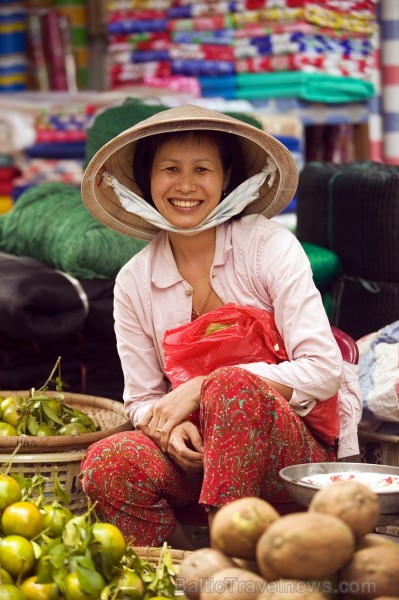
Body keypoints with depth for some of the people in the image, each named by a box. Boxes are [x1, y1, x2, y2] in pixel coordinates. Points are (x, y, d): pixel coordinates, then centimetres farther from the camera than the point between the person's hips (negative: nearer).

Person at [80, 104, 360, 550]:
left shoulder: (270, 246, -6)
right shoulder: (134, 283, 4)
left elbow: (323, 371, -13)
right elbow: (141, 400, 9)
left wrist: (202, 389, -17)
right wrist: (169, 427, -16)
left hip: (296, 451, -3)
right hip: (197, 451, 3)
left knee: (233, 388, -34)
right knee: (106, 463, -26)